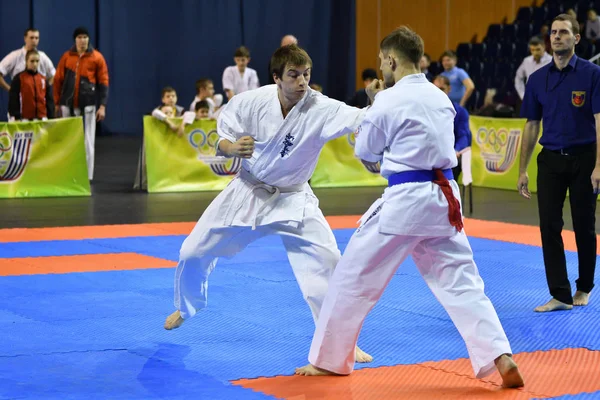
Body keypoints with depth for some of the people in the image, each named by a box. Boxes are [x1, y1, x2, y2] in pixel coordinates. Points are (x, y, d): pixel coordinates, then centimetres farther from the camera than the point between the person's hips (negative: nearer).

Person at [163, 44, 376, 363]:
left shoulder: (321, 109, -24)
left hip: (293, 199, -1)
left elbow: (363, 118, -41)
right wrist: (231, 148, -29)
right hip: (247, 192, 2)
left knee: (327, 263, -16)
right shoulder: (252, 102, -18)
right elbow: (222, 139, -5)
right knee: (193, 254, 9)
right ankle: (186, 307, 41)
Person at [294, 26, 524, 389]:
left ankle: (329, 360, 16)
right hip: (444, 198, 6)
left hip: (404, 200, -6)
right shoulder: (441, 98, 11)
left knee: (354, 279, 7)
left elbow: (366, 152, 4)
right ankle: (500, 357, -5)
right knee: (462, 283, 8)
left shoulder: (389, 100, -10)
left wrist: (366, 125, 23)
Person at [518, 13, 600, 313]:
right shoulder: (538, 79, 4)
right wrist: (522, 170, 5)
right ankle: (560, 295, 1)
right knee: (549, 227, -4)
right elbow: (531, 126, 8)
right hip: (550, 160, 3)